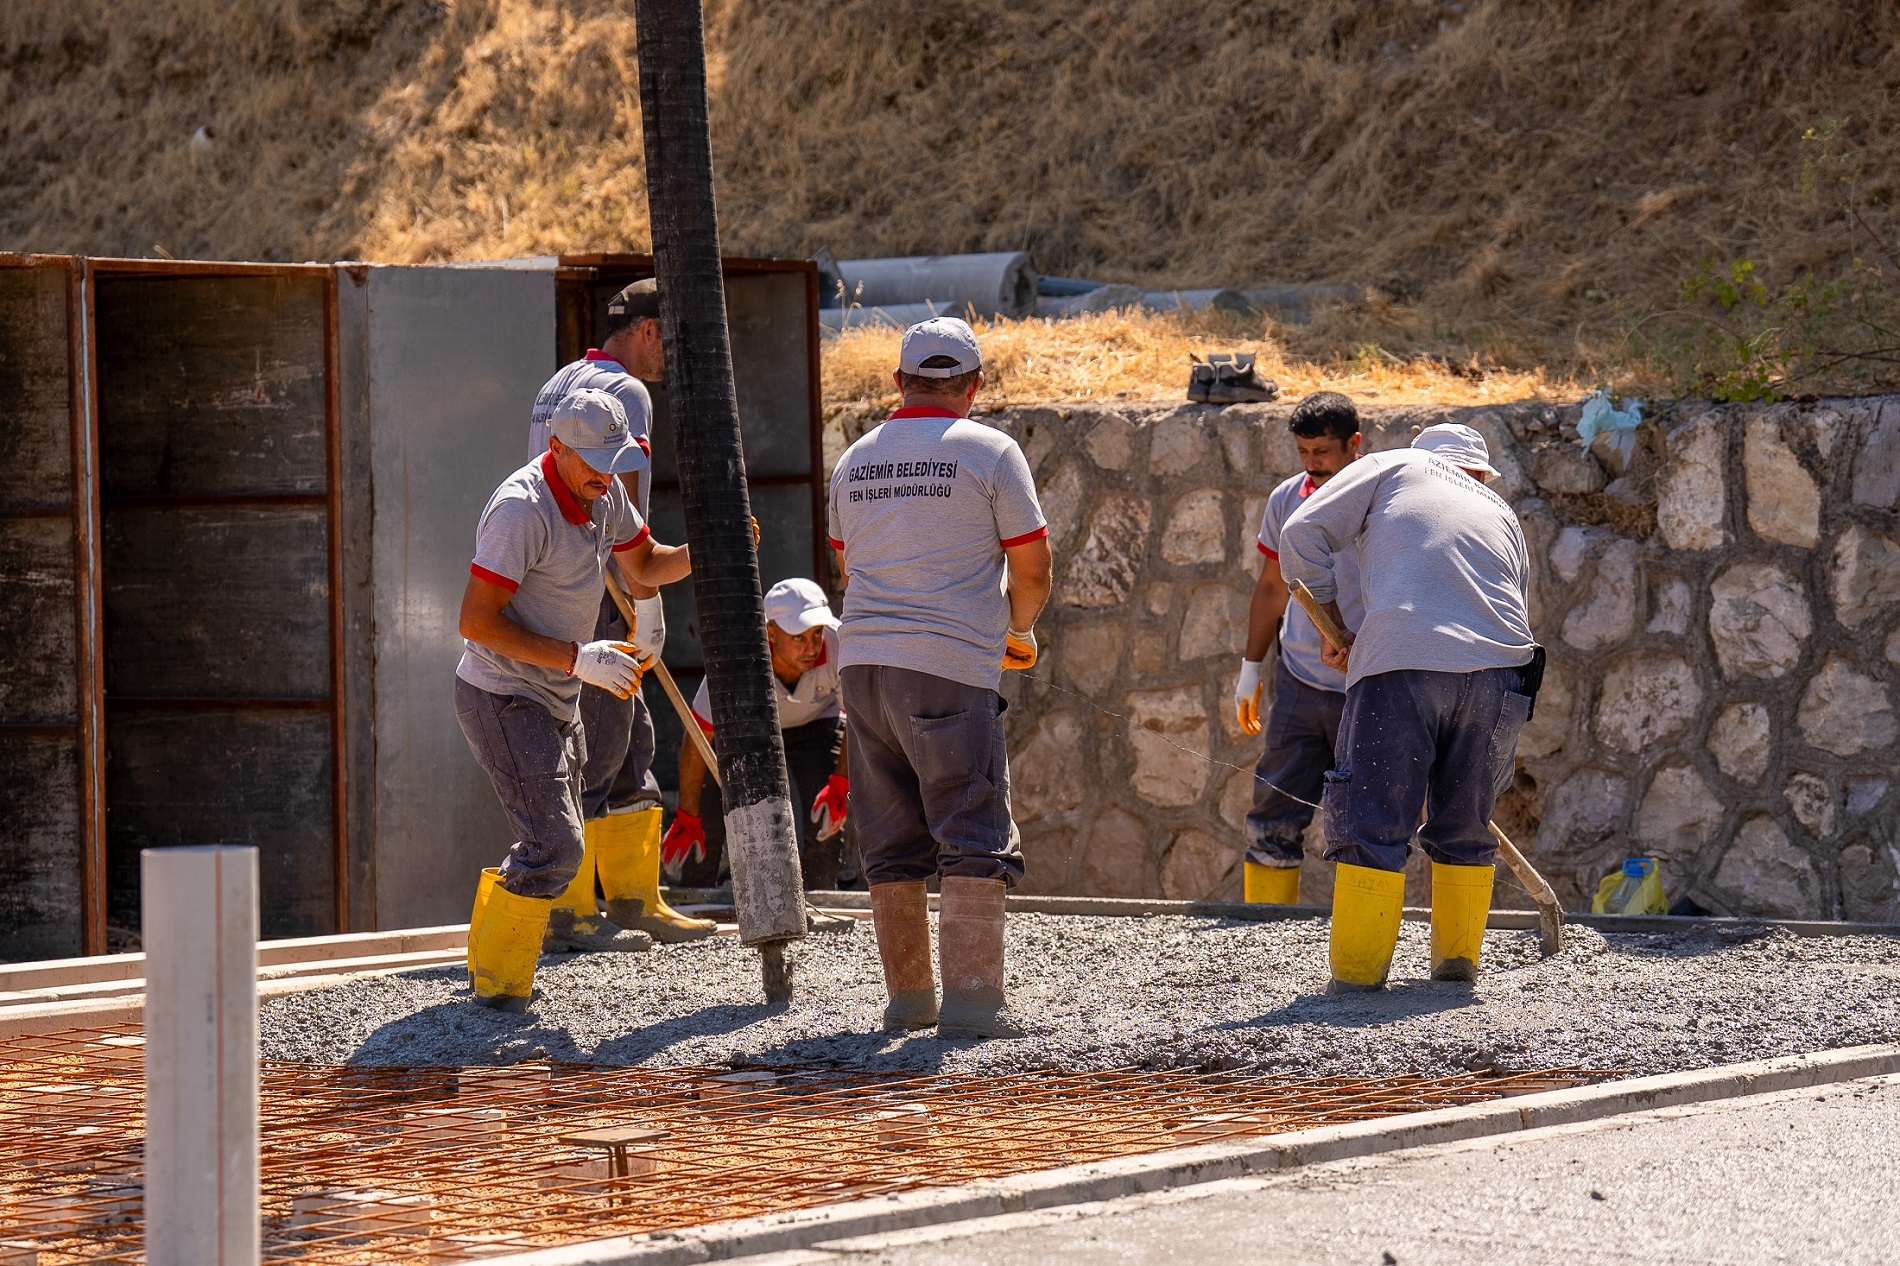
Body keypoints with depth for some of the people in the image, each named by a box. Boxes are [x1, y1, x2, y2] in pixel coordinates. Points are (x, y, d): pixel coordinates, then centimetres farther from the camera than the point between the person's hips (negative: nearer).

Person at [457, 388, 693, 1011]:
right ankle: (499, 984, -7)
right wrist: (578, 658, -28)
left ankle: (488, 955, 32)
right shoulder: (522, 508, -24)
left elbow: (644, 566, 19)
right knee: (554, 845, -17)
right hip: (503, 698, -9)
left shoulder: (603, 493, 2)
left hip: (556, 701, 9)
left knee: (555, 843, 17)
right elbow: (477, 622, -26)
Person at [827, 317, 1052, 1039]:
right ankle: (970, 1000, -13)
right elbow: (1032, 573, -1)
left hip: (864, 663, 5)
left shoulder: (855, 459, 13)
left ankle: (908, 996, 14)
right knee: (975, 843, -4)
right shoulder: (990, 452, -2)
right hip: (951, 668, -5)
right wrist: (1018, 633, 19)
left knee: (893, 845, 11)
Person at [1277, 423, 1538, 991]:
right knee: (1464, 828, 19)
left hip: (1400, 663, -4)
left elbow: (1301, 536, 9)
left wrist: (1334, 628, 16)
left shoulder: (1392, 467, 20)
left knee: (1373, 822, 0)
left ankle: (1357, 967, -1)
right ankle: (1458, 956, 23)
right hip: (1498, 670, 4)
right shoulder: (1502, 515, 31)